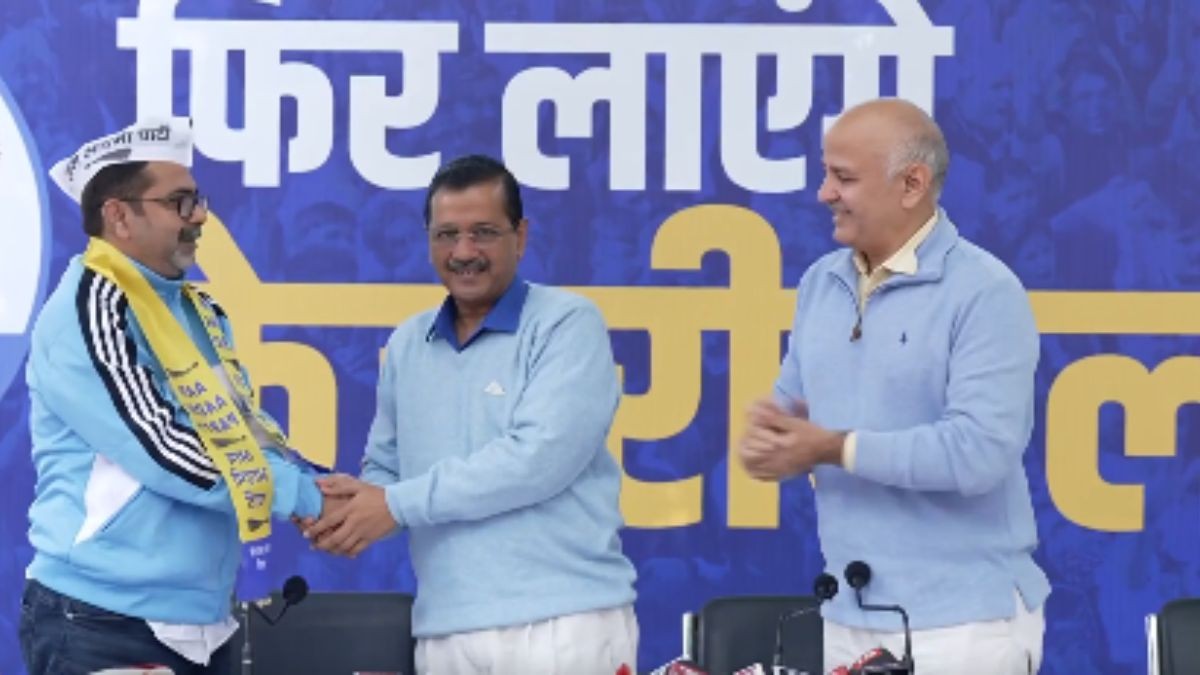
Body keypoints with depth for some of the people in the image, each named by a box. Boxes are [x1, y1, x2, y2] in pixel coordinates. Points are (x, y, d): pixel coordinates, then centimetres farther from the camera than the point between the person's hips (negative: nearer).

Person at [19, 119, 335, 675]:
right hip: (102, 624, -8)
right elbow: (162, 451, -20)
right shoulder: (87, 310, -13)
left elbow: (245, 429, 16)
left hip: (202, 624, 8)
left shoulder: (197, 312, 14)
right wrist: (304, 496, -13)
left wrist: (315, 489, -5)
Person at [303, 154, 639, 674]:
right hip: (445, 631, 5)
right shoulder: (407, 344, 14)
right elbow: (387, 468, 19)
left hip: (562, 622, -5)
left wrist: (399, 505, -13)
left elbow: (540, 457, -16)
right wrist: (353, 508, -5)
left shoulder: (567, 325, -4)